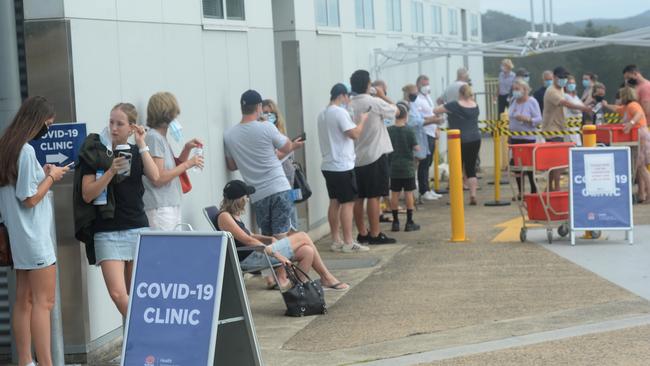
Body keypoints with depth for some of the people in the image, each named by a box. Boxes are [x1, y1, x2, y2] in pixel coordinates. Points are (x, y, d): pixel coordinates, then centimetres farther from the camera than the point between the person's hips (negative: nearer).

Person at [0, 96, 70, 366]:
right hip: (34, 235, -9)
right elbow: (30, 199, -17)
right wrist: (51, 176, -5)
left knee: (24, 300, 9)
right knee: (44, 302, -8)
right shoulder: (26, 151, -17)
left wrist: (43, 174, 11)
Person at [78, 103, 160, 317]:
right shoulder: (95, 154, 1)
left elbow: (155, 177, -9)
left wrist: (141, 145, -8)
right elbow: (87, 195, -5)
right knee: (117, 293, -13)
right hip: (107, 232, -2)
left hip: (138, 229, 2)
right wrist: (111, 171, -15)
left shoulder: (137, 153, 10)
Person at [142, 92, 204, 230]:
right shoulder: (153, 138, -11)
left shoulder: (162, 138, 17)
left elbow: (174, 168, 25)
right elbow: (158, 179, -16)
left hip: (172, 207, 9)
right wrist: (188, 163, -10)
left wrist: (187, 149, 11)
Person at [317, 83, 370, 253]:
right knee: (348, 203, -5)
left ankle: (336, 240, 14)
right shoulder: (341, 113, -15)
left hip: (328, 165, 9)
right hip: (343, 166, -9)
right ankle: (348, 243, -5)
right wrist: (362, 120, -4)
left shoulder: (322, 115, 13)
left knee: (334, 202, 11)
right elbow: (354, 134, -21)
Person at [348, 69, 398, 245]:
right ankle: (375, 235, -1)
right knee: (374, 197, -3)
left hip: (356, 157, 5)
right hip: (375, 156, -5)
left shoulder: (349, 105, 1)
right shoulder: (375, 102, -12)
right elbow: (395, 111, 4)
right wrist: (383, 96, 15)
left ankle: (362, 233, 16)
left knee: (359, 197, 9)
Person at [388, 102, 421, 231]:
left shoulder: (389, 131, -3)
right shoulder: (409, 131, -11)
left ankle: (395, 222, 9)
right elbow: (416, 147, -9)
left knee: (394, 194, 7)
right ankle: (409, 222, 4)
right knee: (409, 193, 3)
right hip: (407, 167, -2)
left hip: (393, 167, 3)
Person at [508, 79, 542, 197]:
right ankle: (520, 191, 14)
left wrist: (527, 119, -27)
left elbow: (539, 119, -11)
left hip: (528, 138, -5)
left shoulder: (532, 102, -7)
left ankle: (534, 191, 6)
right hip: (515, 138, 6)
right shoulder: (513, 101, 9)